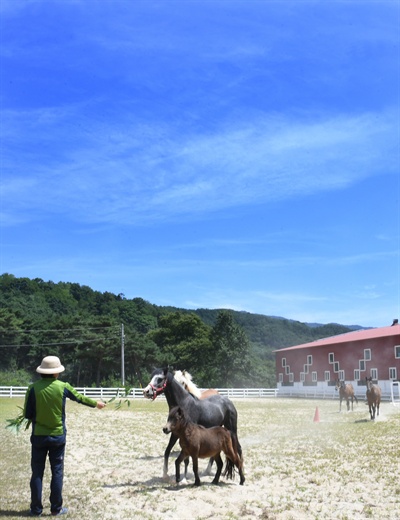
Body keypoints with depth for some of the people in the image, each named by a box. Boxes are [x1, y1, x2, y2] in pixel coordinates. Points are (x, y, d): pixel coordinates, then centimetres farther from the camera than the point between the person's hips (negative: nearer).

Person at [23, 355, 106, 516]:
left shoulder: (33, 388, -11)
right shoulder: (63, 387, -8)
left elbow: (27, 414, -5)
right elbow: (80, 398, 9)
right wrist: (96, 403, 26)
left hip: (38, 436, 0)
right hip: (58, 436, 0)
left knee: (37, 472, 9)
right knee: (57, 472, 10)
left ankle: (36, 509, 14)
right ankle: (56, 508, 15)